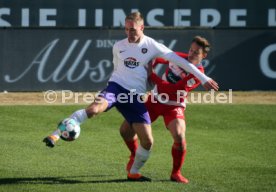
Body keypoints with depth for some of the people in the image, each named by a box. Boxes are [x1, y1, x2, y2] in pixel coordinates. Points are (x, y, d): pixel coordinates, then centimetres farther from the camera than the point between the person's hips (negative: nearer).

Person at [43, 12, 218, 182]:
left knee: (148, 141, -7)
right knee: (96, 107, -35)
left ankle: (134, 173, 20)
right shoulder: (118, 47, 8)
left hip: (136, 96, 1)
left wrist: (204, 78, -1)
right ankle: (55, 136, -41)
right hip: (116, 87, -1)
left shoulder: (151, 46, 1)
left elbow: (179, 61, 1)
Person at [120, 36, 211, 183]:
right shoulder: (178, 57, -6)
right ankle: (134, 156, 31)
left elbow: (172, 89, -28)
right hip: (155, 99, 4)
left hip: (174, 106, -4)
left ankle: (176, 173, -5)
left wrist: (152, 76, -26)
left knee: (179, 136, -30)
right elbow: (158, 59, 16)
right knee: (126, 129, -1)